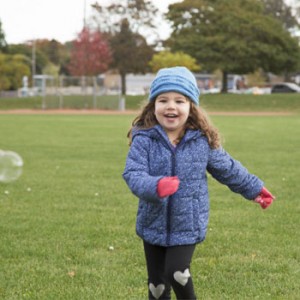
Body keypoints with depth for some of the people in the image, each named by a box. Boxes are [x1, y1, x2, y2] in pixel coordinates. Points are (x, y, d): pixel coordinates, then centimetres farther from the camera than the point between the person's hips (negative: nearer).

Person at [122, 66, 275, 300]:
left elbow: (228, 169, 10)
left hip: (188, 225, -1)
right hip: (153, 225, 1)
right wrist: (155, 187, -43)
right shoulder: (144, 139, -12)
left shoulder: (203, 140, -6)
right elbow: (133, 174, -22)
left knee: (177, 272, -15)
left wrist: (254, 188, 21)